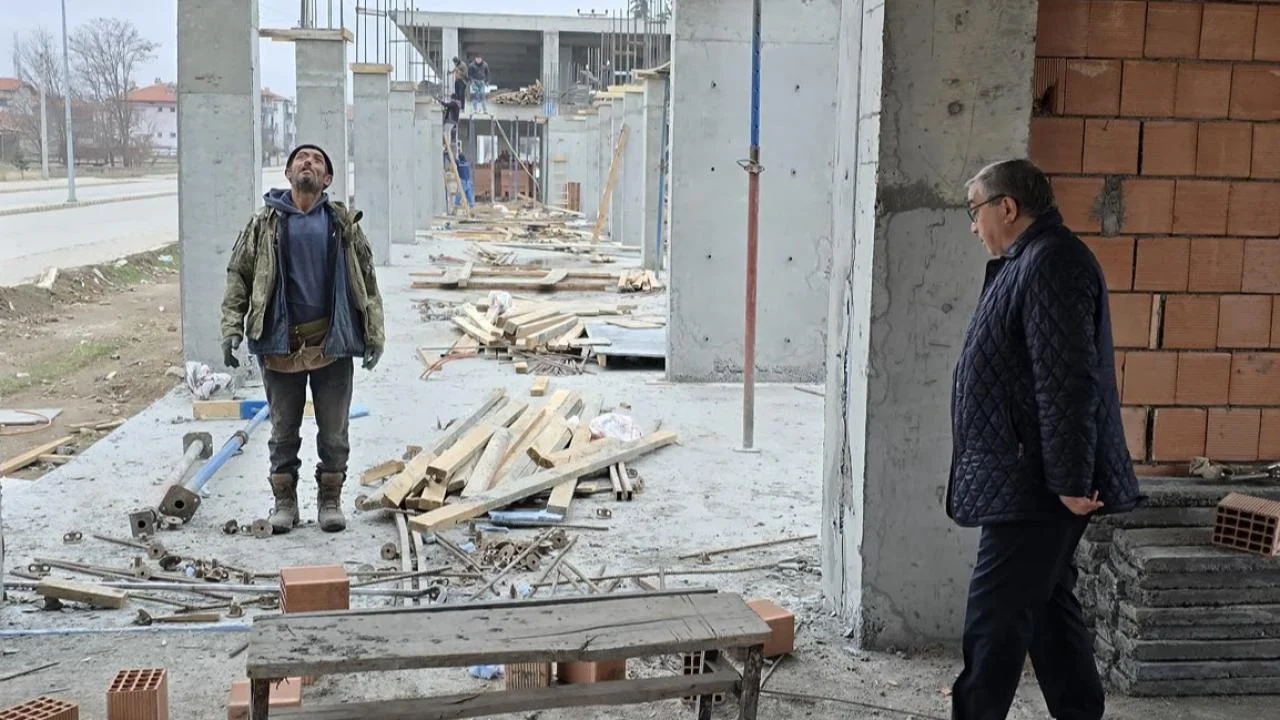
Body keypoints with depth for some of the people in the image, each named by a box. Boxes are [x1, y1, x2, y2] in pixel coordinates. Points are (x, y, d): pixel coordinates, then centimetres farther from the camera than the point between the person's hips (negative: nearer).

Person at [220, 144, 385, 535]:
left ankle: (330, 499, 21)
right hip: (280, 343, 0)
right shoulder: (265, 222, 3)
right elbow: (238, 277, 4)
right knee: (284, 430, 10)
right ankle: (284, 501, 22)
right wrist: (232, 330, -5)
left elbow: (367, 281, 6)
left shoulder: (344, 223, 5)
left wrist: (374, 335, 0)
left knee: (334, 431, 8)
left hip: (332, 343, 0)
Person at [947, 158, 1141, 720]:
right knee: (1047, 605, 16)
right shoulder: (1029, 261, 17)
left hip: (1035, 482, -11)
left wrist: (1072, 479, -25)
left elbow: (1068, 380, -24)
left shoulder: (1052, 262, -17)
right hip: (1028, 479, 11)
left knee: (995, 613, -5)